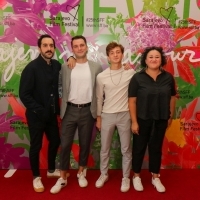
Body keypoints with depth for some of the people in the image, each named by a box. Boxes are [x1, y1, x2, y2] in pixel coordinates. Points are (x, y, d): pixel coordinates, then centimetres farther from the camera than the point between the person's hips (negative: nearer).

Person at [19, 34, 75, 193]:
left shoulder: (56, 65, 0)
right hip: (36, 115, -6)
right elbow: (24, 94, -17)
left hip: (52, 113, 6)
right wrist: (39, 110, -18)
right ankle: (36, 177, 28)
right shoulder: (32, 67, -16)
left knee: (55, 141, 17)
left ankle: (51, 170, 40)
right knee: (36, 146, 8)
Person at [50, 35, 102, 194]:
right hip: (70, 110, 0)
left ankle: (81, 173, 32)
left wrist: (98, 111, -3)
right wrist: (62, 110, -5)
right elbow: (63, 89, 0)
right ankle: (63, 178, 19)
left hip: (88, 110, 0)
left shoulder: (96, 67, 1)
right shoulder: (65, 67, 2)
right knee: (65, 144, 4)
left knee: (85, 143, 12)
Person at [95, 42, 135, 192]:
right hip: (107, 115, 1)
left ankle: (126, 177, 28)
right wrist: (98, 117, 6)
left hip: (125, 115, -1)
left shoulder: (131, 73, -5)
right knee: (105, 148, 14)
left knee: (126, 149, 10)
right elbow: (99, 99, 5)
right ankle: (104, 174, 35)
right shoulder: (101, 76, -3)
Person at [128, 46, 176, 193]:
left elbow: (172, 98, 6)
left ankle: (155, 177, 33)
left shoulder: (168, 77, -3)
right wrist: (134, 121, -12)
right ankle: (136, 176, 31)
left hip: (161, 120, 3)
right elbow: (132, 101, -11)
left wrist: (171, 116, 9)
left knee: (156, 148, 16)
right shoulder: (137, 78, -11)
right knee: (139, 148, 11)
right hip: (143, 120, -2)